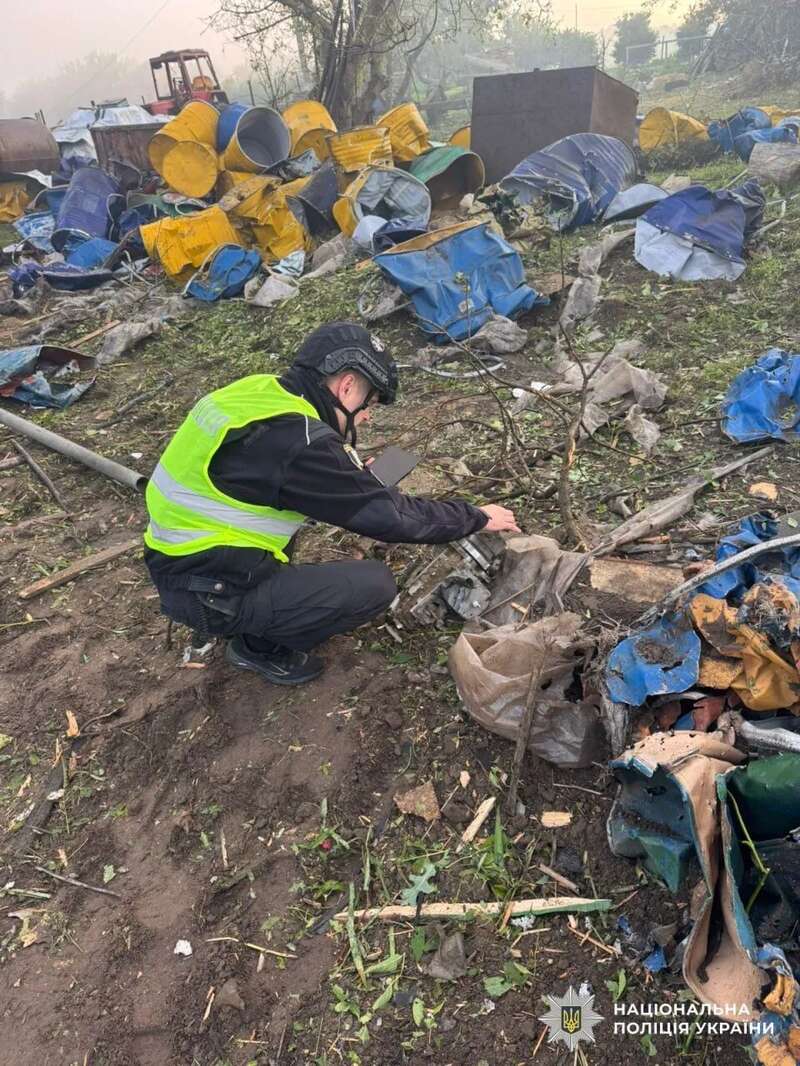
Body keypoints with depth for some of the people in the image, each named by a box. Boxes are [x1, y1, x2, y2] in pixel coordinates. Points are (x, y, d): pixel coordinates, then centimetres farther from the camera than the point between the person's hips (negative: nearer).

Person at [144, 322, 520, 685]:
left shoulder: (259, 391, 1)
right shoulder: (299, 441, -24)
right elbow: (388, 515, -16)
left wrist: (356, 476, 14)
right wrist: (476, 517, -4)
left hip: (179, 562, 9)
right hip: (210, 594, -9)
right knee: (376, 584, -11)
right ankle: (259, 646, 8)